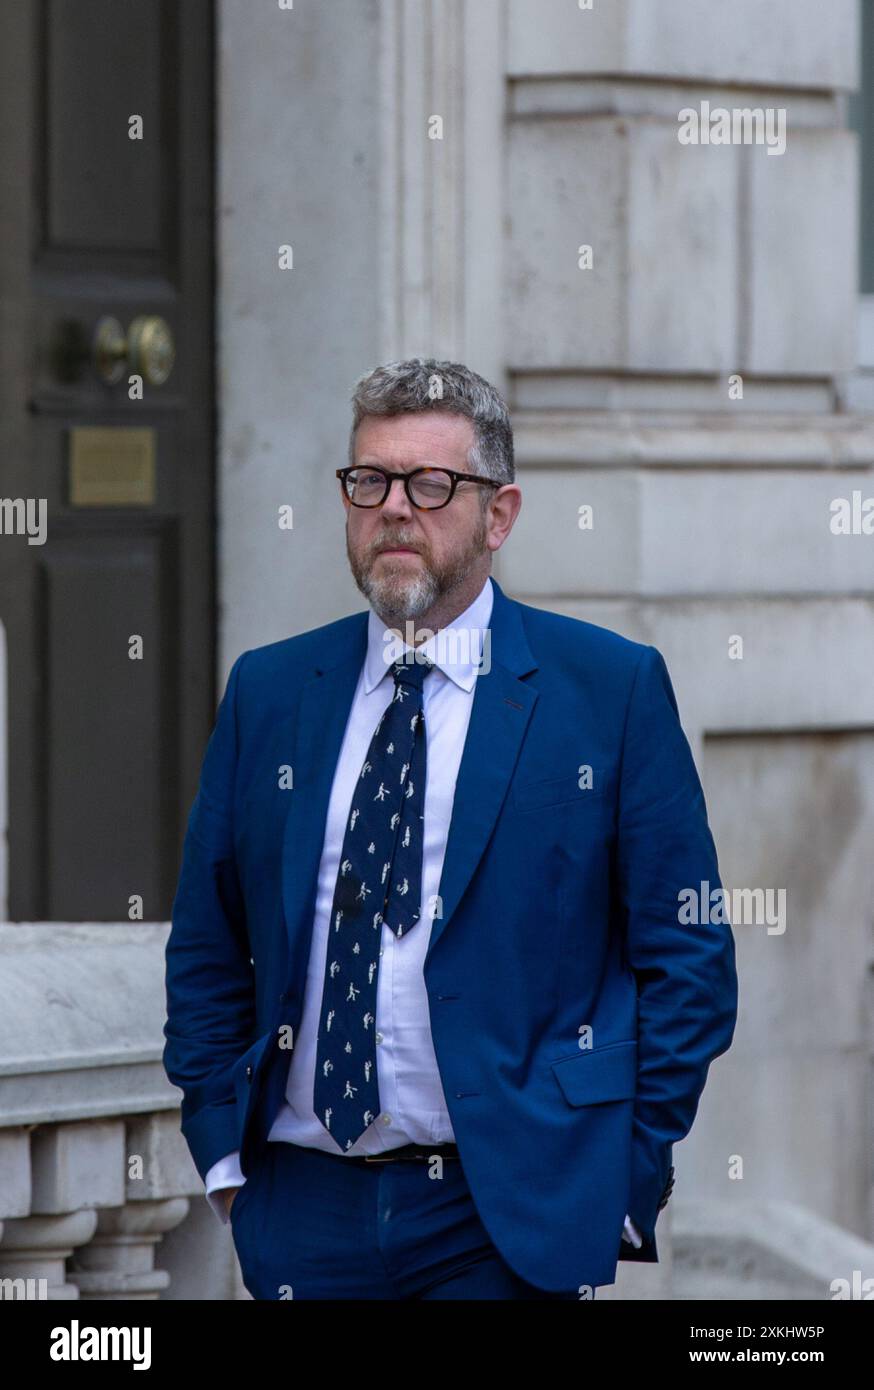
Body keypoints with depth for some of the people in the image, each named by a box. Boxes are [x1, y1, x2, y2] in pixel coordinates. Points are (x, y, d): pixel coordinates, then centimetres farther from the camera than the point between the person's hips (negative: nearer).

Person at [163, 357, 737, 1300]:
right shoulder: (267, 692, 10)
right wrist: (221, 1151, 5)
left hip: (507, 1217, -3)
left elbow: (686, 956, 0)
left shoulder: (611, 686, 0)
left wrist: (632, 1183, -6)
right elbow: (207, 949, 15)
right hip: (304, 1212, 3)